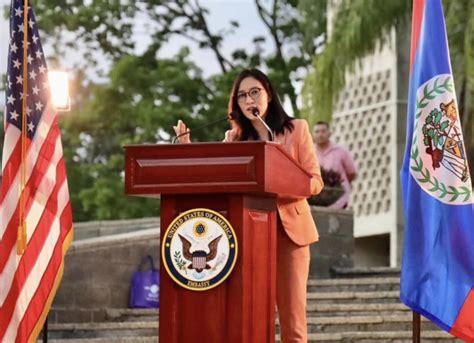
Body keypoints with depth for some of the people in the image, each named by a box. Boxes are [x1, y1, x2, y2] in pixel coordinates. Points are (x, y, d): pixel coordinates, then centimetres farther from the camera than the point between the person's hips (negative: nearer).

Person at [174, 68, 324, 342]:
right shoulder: (234, 139, 11)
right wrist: (187, 146, -10)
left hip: (288, 228, -2)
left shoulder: (297, 129, 5)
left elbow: (315, 181, -1)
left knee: (292, 316, -3)